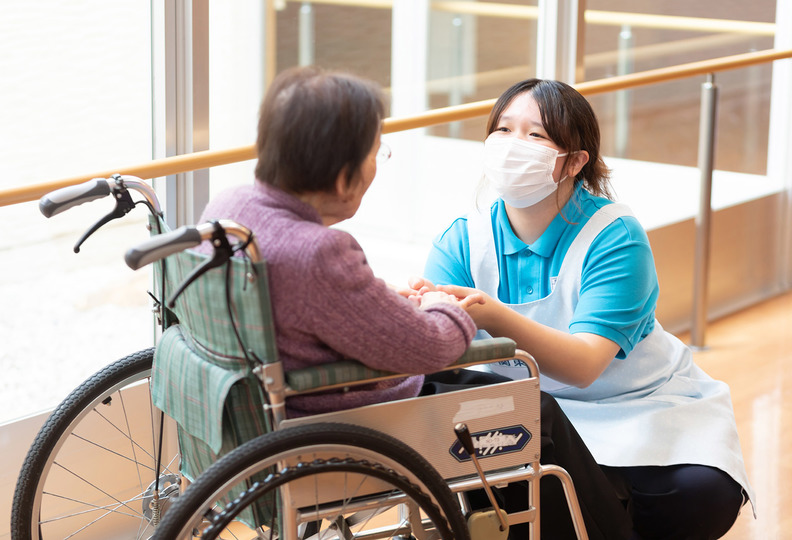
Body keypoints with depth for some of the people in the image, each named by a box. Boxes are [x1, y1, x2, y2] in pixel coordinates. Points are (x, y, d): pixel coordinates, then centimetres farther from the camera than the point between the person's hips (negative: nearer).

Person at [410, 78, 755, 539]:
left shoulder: (615, 236, -18)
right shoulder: (463, 241, -7)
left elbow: (583, 365, -31)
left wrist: (495, 318, -50)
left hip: (643, 405, -2)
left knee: (703, 498, -29)